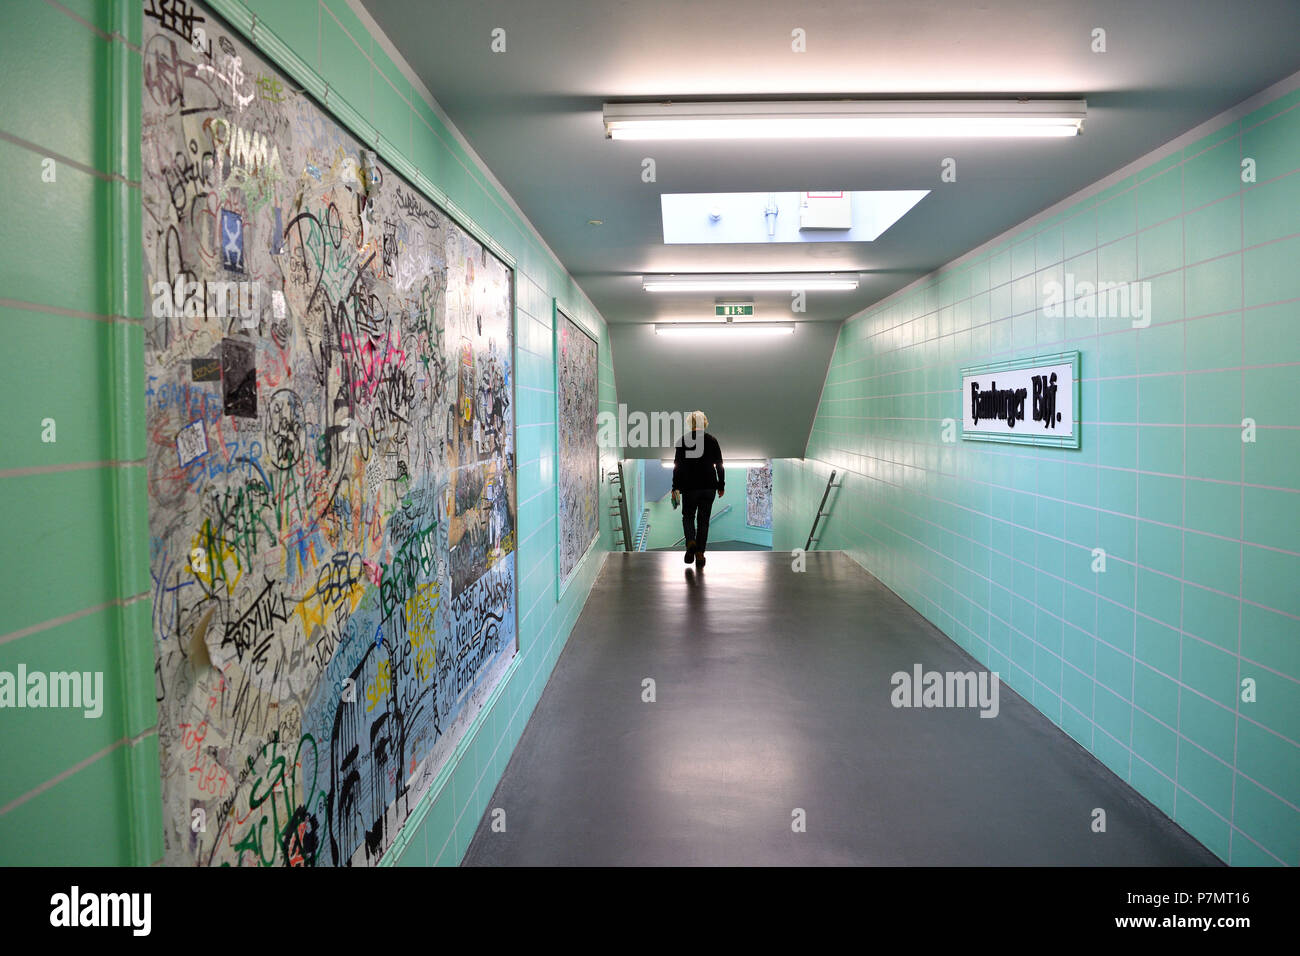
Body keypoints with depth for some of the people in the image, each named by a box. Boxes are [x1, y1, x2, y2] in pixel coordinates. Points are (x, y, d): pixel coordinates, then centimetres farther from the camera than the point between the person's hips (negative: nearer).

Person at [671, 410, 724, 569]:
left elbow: (677, 465, -5)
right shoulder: (712, 440, 3)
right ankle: (700, 554, 5)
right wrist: (721, 486, 11)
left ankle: (691, 541, -12)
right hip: (709, 486, 1)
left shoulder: (683, 440, -3)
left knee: (688, 516, 15)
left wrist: (675, 487, -2)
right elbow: (719, 465, 3)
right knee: (703, 519, 10)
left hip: (689, 486, -1)